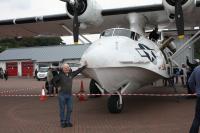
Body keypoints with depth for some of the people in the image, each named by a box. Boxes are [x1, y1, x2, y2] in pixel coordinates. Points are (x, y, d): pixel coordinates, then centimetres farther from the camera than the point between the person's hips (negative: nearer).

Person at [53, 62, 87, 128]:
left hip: (69, 95, 5)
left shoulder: (71, 74, 7)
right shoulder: (60, 75, -8)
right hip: (62, 95, -5)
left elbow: (78, 71, 21)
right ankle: (63, 122, 17)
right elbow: (54, 80, -20)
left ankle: (68, 121, 23)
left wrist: (84, 66, 28)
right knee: (62, 110, 5)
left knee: (69, 109, 9)